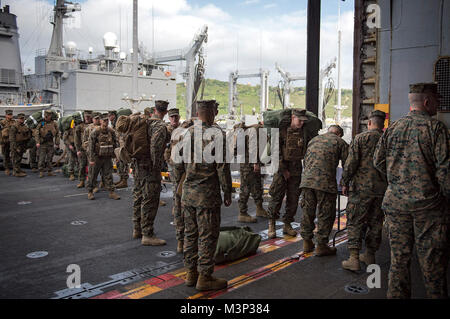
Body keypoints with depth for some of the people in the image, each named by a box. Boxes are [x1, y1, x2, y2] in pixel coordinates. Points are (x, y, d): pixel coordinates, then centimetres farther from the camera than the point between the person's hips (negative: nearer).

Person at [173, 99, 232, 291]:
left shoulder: (188, 133, 6)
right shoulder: (216, 134, -12)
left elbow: (179, 164, 11)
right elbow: (222, 167, -13)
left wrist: (179, 186, 22)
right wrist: (228, 193, -5)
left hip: (188, 193, 6)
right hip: (207, 194, -6)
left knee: (190, 234, 14)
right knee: (207, 236, 2)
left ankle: (191, 274, 24)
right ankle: (204, 277, 9)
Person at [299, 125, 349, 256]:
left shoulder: (314, 140, 24)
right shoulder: (340, 142, 9)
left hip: (306, 180, 5)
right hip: (325, 182, -5)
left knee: (307, 211, 14)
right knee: (325, 215, 5)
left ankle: (307, 242, 23)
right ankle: (321, 245, 11)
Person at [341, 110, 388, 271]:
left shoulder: (360, 138, -5)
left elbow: (351, 163, -10)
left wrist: (345, 183, -1)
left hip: (361, 187, -4)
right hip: (382, 189, 4)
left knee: (355, 222, 0)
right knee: (375, 222, 14)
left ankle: (354, 258, -4)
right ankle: (370, 255, 25)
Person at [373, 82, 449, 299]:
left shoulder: (393, 128, 6)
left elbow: (378, 161, 11)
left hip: (395, 202, 5)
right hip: (427, 203, -4)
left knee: (399, 257, 13)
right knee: (432, 261, 7)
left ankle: (397, 294, 21)